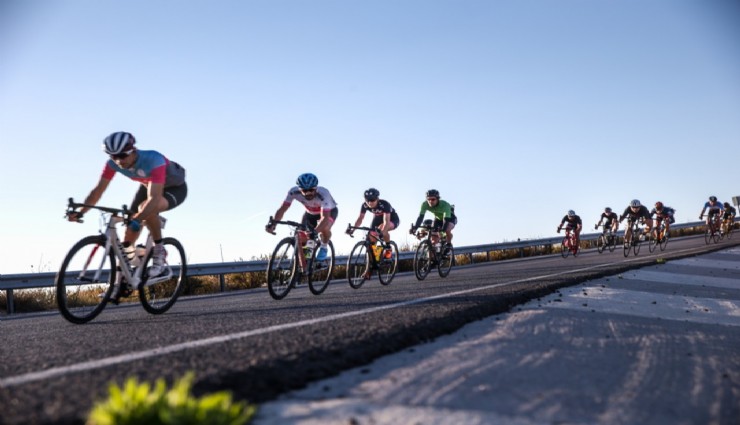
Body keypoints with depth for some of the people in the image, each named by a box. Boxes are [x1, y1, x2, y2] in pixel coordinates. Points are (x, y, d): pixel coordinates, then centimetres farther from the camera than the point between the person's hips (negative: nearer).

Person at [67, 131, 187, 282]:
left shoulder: (154, 160, -39)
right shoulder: (113, 163, -21)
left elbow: (154, 198, -47)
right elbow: (98, 189, -19)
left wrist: (137, 220, -59)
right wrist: (80, 212, -32)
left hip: (175, 189, -6)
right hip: (148, 185, 6)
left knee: (146, 208, -35)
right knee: (131, 226, -6)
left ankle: (159, 251, -14)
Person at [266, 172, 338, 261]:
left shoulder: (323, 194, -41)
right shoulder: (294, 192, -30)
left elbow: (325, 217, -47)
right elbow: (282, 209, -30)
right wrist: (273, 224, -48)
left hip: (329, 211, -4)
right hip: (310, 212, 4)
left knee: (324, 228, -34)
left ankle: (323, 247, -3)